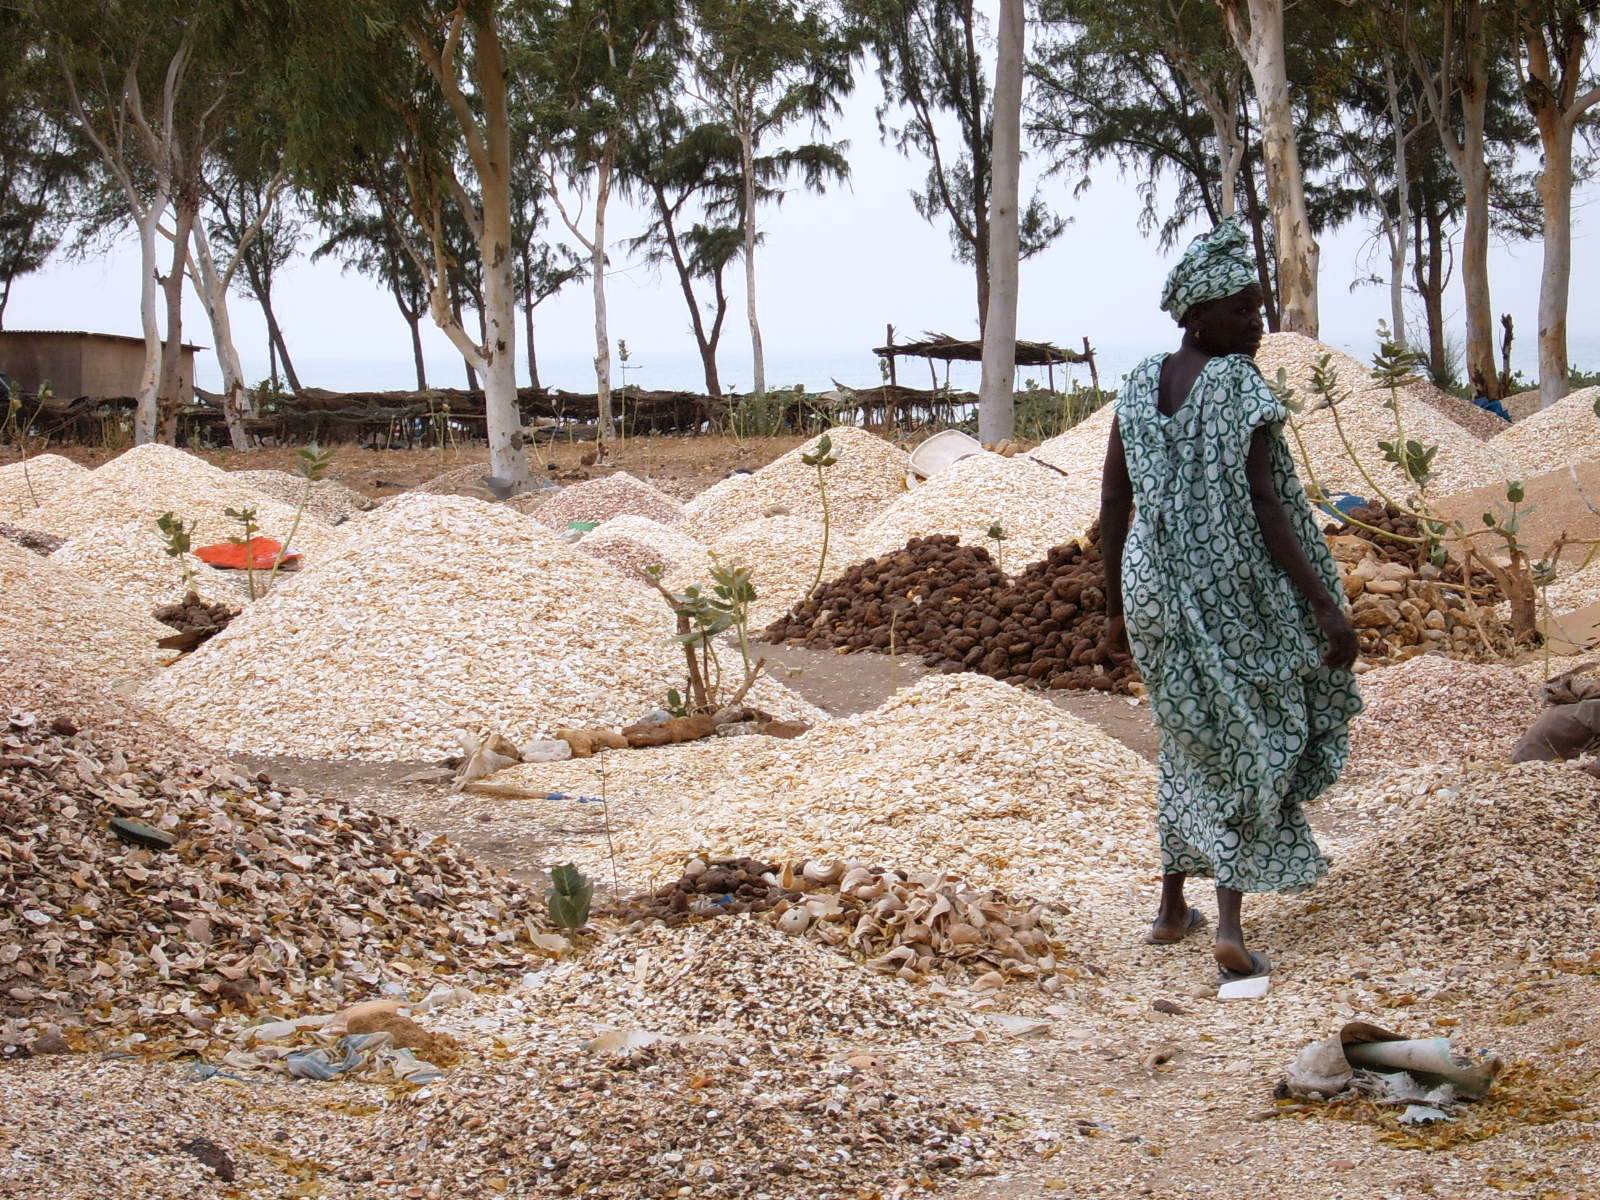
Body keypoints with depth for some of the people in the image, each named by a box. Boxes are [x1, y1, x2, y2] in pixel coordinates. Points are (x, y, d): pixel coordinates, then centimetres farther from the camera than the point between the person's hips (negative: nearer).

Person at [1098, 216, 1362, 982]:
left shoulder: (1138, 387, 4)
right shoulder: (1239, 386, -14)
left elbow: (1113, 505, 6)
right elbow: (1265, 505, -20)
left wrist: (1116, 609, 14)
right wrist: (1325, 604, -18)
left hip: (1157, 591, 6)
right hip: (1237, 593, -5)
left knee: (1191, 740, 22)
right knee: (1252, 745, 5)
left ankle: (1172, 905, 26)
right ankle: (1230, 923, -7)